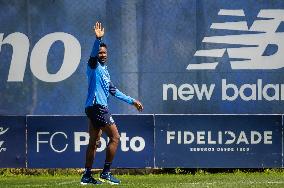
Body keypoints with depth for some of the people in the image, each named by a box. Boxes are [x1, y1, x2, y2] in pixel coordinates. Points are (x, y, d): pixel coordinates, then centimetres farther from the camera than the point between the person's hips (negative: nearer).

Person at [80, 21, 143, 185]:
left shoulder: (105, 70, 21)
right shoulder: (94, 66, -4)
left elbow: (114, 91, 29)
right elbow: (93, 54, -27)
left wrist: (132, 101, 31)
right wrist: (98, 39, -43)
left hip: (99, 108, 9)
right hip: (97, 106, -9)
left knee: (94, 143, 10)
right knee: (115, 137, -10)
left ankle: (87, 176, 13)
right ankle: (106, 172, -9)